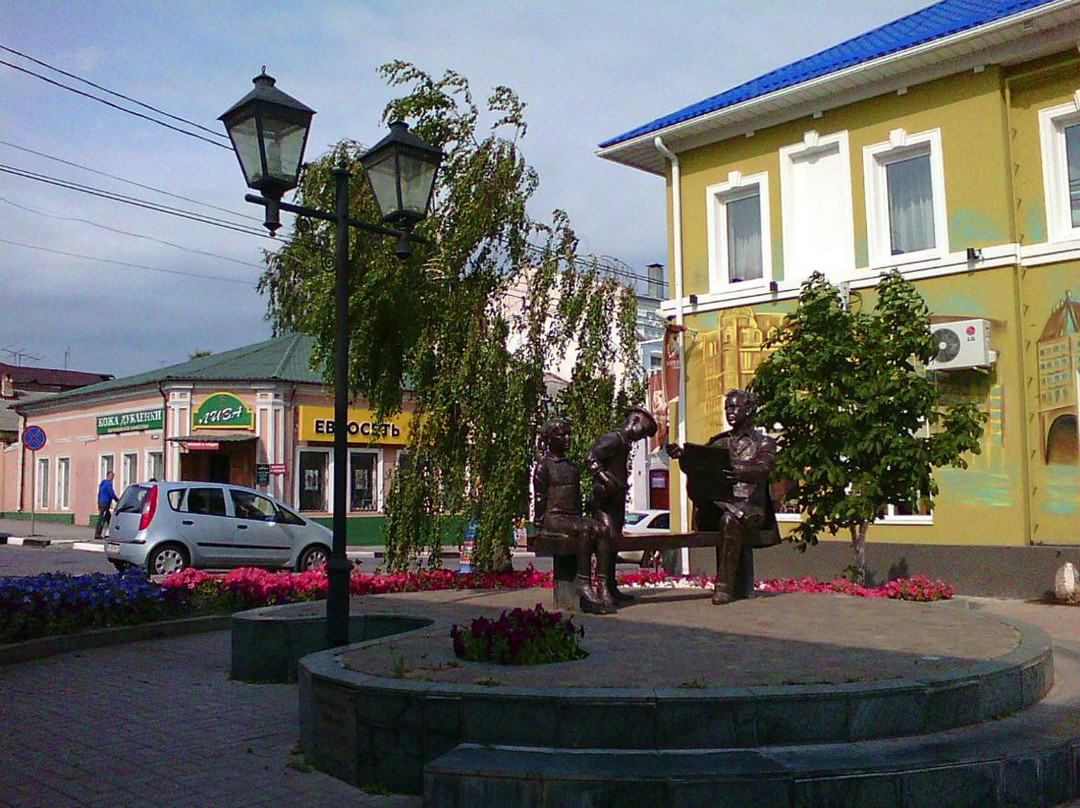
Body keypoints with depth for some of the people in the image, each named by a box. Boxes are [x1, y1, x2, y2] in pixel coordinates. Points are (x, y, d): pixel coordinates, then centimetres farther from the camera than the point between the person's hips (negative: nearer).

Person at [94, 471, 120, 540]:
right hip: (106, 503, -10)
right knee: (102, 518, -9)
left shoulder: (102, 483, 18)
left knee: (109, 517, 14)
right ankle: (97, 534, -9)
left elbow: (99, 494, 22)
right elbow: (112, 494, -14)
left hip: (101, 502, 10)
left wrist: (99, 505, 25)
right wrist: (117, 500, 0)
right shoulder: (109, 483, -11)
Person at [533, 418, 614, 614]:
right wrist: (540, 522, -10)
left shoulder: (570, 465, 24)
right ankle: (584, 585, -36)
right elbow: (539, 498, -4)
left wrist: (580, 516, 16)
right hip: (553, 518, -6)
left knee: (601, 529, -24)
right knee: (584, 529, -35)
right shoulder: (543, 464, 2)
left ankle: (603, 586, -34)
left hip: (574, 516, 6)